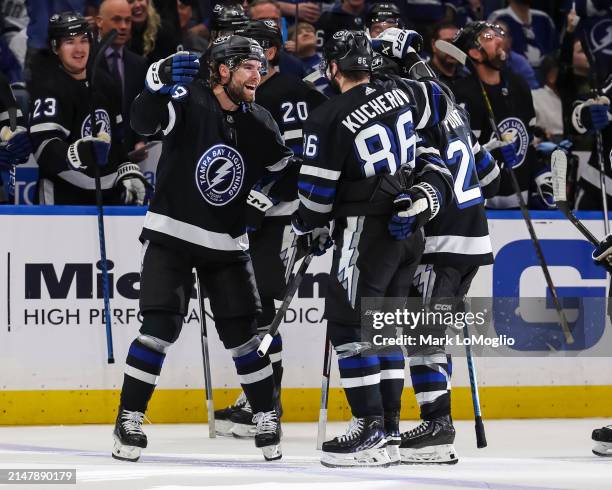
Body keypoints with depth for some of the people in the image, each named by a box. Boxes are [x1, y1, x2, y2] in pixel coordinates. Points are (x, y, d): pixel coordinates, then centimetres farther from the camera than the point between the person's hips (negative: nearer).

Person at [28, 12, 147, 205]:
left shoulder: (102, 81, 12)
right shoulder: (48, 88, -15)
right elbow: (45, 149, -26)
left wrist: (129, 172, 13)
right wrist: (80, 153, -42)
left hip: (108, 196, 8)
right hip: (64, 199, -8)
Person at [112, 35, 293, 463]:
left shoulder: (259, 123, 3)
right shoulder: (188, 101, -12)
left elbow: (284, 172, 18)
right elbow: (144, 120, -31)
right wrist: (161, 82, -44)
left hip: (227, 244, 4)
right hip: (171, 237, -4)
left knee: (242, 331, 3)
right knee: (161, 326, -13)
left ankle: (267, 418, 17)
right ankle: (129, 419, -4)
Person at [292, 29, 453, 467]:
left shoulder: (327, 119, -12)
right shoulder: (401, 93, 5)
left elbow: (316, 189, -8)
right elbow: (440, 104, 26)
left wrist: (311, 228, 10)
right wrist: (411, 62, 41)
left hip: (366, 230, -7)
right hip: (409, 229, 7)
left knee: (348, 323, -4)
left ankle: (370, 429, -11)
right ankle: (388, 428, 13)